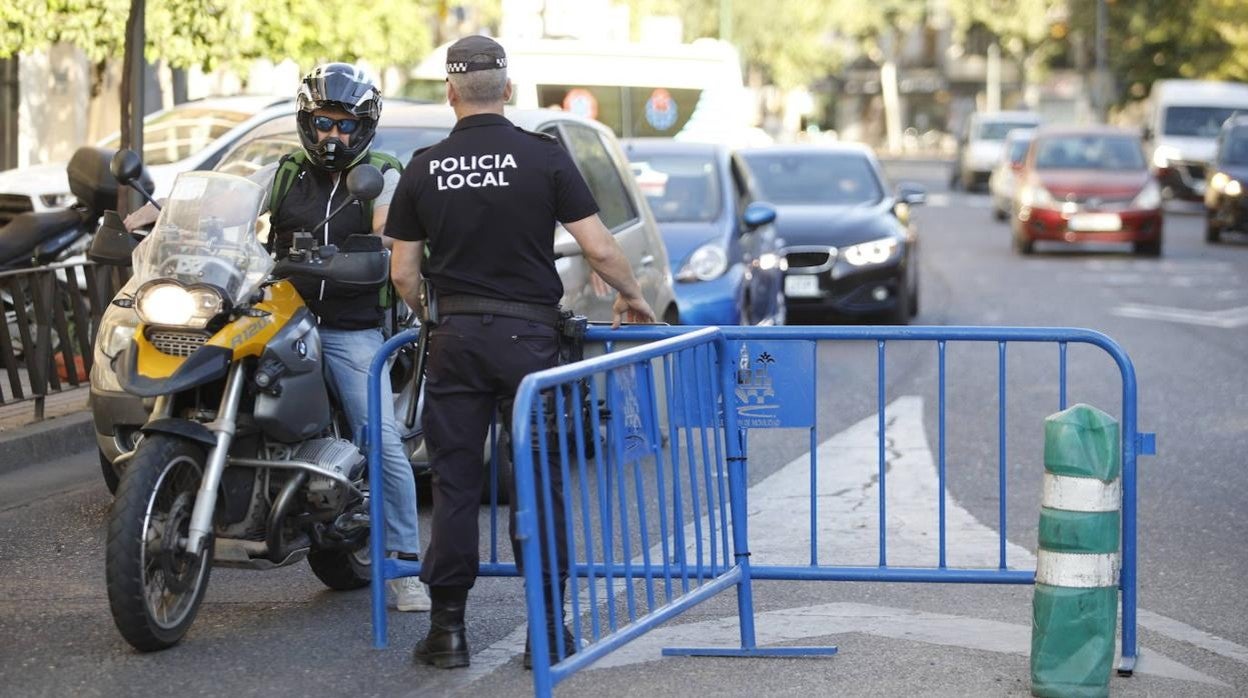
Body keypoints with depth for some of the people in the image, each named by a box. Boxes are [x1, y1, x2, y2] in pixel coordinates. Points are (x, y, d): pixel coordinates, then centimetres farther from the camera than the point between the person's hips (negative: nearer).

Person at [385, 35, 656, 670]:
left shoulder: (423, 169, 1)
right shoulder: (544, 157, -6)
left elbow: (403, 272, 5)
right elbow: (599, 248, -7)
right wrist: (632, 297, 11)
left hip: (455, 335, 2)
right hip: (528, 333, -1)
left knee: (454, 482, 7)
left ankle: (448, 627, 8)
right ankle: (549, 628, 7)